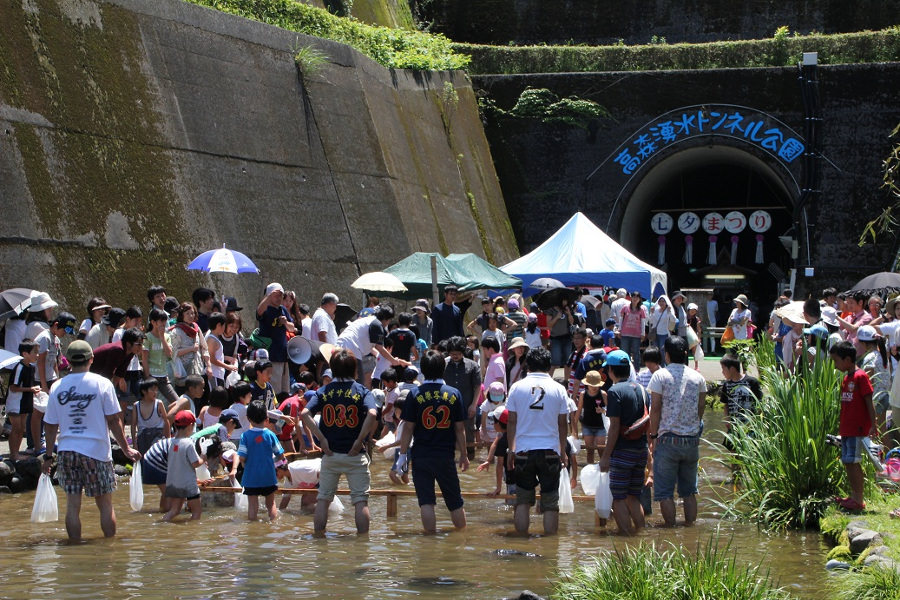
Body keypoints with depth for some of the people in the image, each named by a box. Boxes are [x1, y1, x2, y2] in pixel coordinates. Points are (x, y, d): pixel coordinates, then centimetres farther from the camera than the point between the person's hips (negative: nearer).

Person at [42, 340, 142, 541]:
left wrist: (48, 456, 14)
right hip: (96, 450, -2)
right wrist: (126, 448, 3)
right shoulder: (102, 384, -4)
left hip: (66, 451, 2)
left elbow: (51, 426, 6)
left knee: (73, 505, 5)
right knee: (105, 504, 6)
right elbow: (113, 421, -4)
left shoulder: (57, 387, 3)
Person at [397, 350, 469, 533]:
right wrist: (463, 455, 11)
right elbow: (460, 429, 2)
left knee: (426, 501, 2)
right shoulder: (453, 394, -1)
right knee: (455, 502, 13)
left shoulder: (415, 395, -5)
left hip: (421, 456, -1)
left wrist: (403, 454, 3)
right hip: (446, 456, 1)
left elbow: (408, 428, -5)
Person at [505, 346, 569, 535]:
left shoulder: (517, 387, 1)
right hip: (550, 450, -1)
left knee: (523, 500, 11)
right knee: (550, 502, 4)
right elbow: (563, 424, 5)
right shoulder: (558, 389, 0)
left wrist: (511, 449, 12)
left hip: (524, 450, 1)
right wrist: (563, 451, 15)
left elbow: (511, 421, 3)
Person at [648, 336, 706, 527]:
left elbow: (655, 409, -6)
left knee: (665, 491, 1)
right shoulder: (697, 377, 6)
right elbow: (701, 408, 8)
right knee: (689, 490, 13)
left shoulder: (660, 375, -5)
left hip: (668, 440, -4)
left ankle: (670, 528, -1)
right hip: (692, 440, 4)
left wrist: (653, 435, 2)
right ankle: (690, 526, 12)